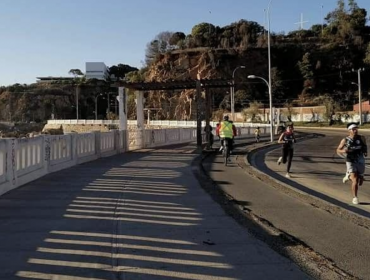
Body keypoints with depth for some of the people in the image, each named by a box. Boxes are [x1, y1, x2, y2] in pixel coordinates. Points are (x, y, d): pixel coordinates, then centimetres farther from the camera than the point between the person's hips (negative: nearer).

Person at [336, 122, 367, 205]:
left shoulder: (361, 138, -3)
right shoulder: (345, 140, -7)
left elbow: (365, 145, 18)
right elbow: (338, 150, 3)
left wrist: (365, 152, -3)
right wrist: (343, 151, -20)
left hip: (361, 162, 3)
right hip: (351, 162, -3)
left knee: (360, 182, 11)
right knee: (355, 181, -15)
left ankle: (349, 175, 41)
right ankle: (355, 198, 3)